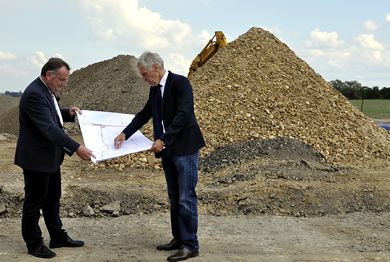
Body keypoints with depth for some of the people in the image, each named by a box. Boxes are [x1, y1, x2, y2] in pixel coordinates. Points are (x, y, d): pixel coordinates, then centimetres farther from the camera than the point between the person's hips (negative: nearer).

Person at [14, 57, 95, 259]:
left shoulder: (46, 91, 6)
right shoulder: (34, 94, -25)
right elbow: (49, 129, -31)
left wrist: (68, 113, 2)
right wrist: (76, 148, -33)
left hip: (50, 156, 10)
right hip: (36, 157, -10)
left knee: (52, 198, 18)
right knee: (34, 201, 4)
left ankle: (57, 237, 31)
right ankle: (34, 244, 17)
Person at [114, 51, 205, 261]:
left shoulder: (180, 82, -14)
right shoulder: (154, 89, 11)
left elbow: (183, 115, -22)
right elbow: (145, 114, 17)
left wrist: (162, 139, -25)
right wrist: (125, 133, 5)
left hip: (185, 148, -8)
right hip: (168, 150, 9)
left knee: (186, 198, -6)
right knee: (174, 198, 14)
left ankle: (190, 245, 1)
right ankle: (178, 239, 24)